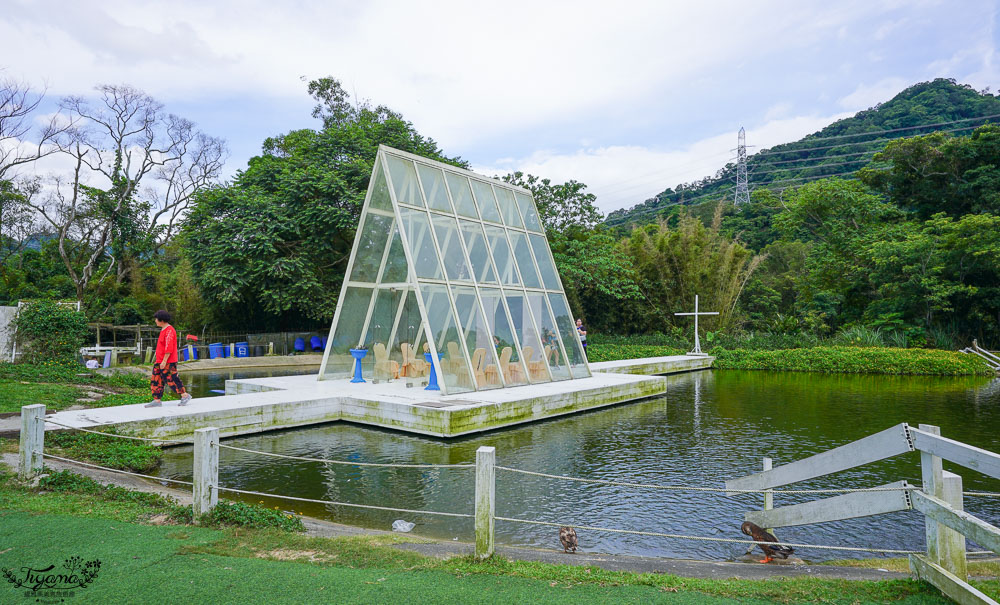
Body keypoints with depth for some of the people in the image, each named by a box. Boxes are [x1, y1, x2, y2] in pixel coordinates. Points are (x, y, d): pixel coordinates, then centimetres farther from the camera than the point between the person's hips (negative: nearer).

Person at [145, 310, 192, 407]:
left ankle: (185, 395, 7)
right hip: (159, 361, 10)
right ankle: (157, 401, 10)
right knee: (155, 381, 8)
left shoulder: (169, 330, -17)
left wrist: (164, 361, -22)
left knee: (171, 379, -5)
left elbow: (169, 348, -22)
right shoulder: (163, 330, 16)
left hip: (168, 363, -10)